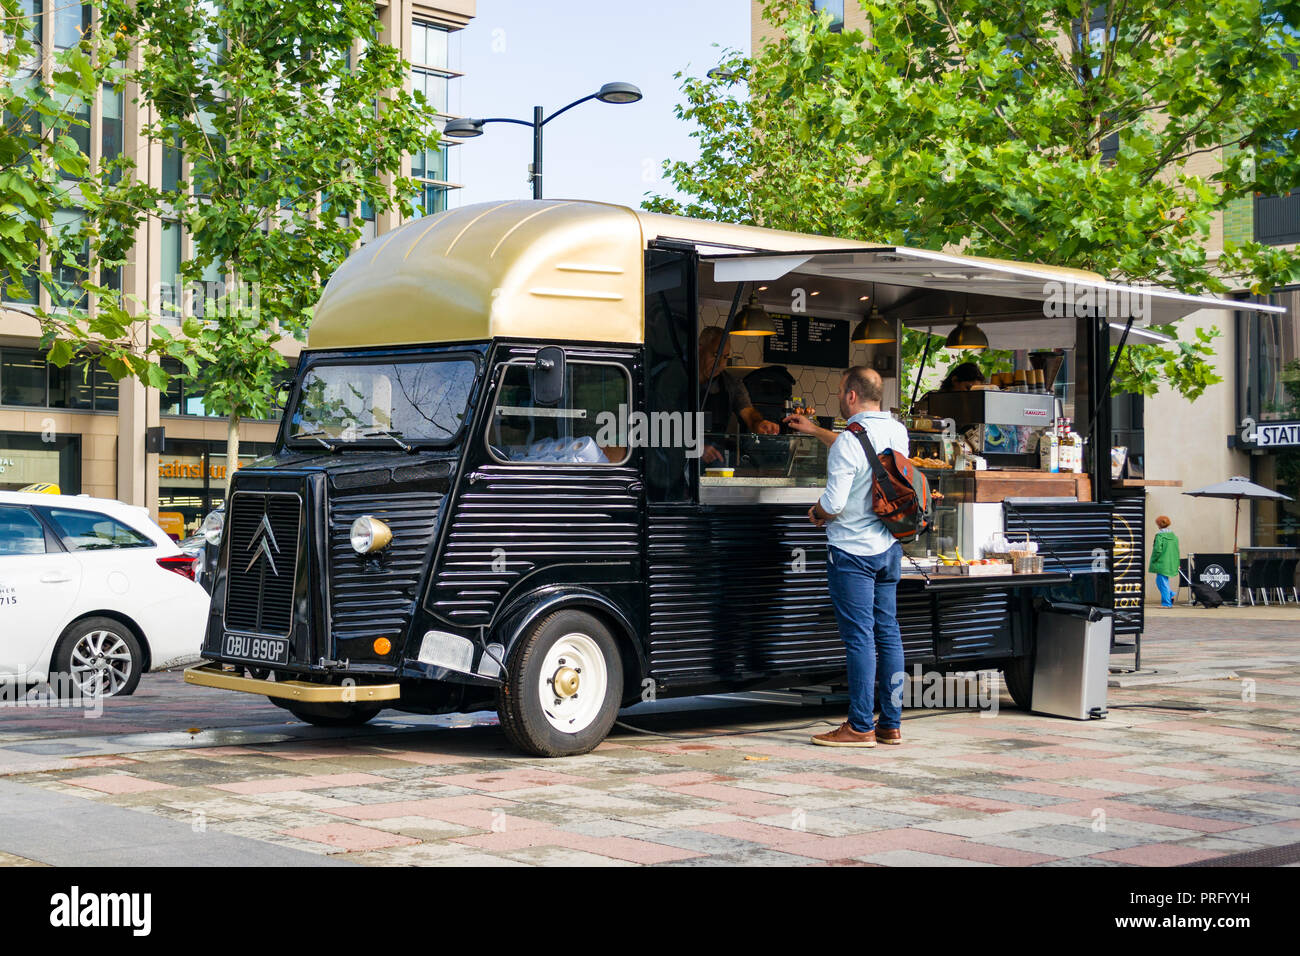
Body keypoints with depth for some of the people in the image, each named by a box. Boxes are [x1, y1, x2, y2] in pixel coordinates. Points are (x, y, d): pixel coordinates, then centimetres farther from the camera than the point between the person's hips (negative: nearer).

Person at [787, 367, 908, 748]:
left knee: (859, 636, -5)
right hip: (889, 547, 8)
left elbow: (834, 503, -21)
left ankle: (861, 727, -2)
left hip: (853, 551, -7)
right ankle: (892, 723, 14)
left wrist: (816, 513, 2)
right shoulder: (897, 432, 7)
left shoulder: (849, 441, -18)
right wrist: (816, 431, 35)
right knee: (888, 633, 10)